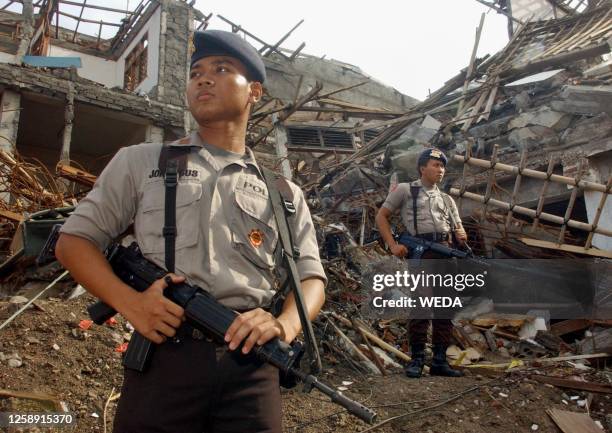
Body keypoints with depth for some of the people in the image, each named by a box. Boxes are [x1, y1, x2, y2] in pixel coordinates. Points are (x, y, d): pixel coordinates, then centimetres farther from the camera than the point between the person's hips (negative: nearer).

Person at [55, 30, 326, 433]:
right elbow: (73, 240, 9)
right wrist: (128, 301, -9)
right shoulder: (141, 162, 10)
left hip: (252, 366, 1)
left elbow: (311, 277, 11)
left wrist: (284, 325, -12)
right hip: (162, 359, 0)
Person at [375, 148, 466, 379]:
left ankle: (439, 360, 11)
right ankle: (417, 359, -1)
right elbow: (381, 216, 7)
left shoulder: (446, 199, 27)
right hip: (421, 253, -5)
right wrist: (393, 245, -6)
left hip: (447, 254, 5)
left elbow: (458, 228, 23)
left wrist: (461, 235, -3)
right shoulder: (405, 190, 11)